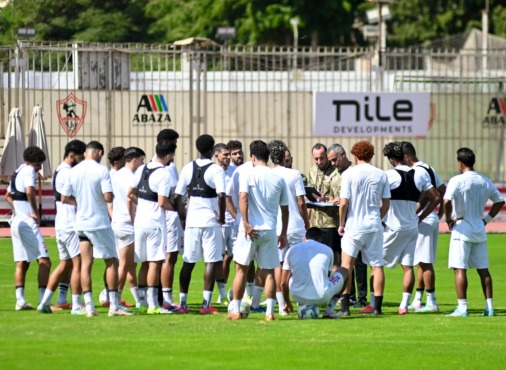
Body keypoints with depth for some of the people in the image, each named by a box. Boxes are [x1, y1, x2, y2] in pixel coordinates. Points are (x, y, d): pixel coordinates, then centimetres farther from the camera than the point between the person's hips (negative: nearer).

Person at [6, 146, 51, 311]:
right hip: (27, 222, -9)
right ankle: (43, 301, -16)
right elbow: (29, 191, -26)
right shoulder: (28, 171, -9)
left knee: (22, 263, 12)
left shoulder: (17, 172, 19)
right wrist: (36, 213, -16)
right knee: (44, 261, -9)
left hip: (15, 221, 9)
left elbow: (8, 195, 32)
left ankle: (20, 300, 7)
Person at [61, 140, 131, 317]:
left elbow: (64, 198, 8)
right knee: (111, 262, 4)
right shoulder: (101, 170, -11)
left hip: (81, 222, 5)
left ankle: (89, 307, 1)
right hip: (100, 223, -5)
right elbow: (108, 197, -18)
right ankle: (114, 306, 0)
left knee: (85, 264, 6)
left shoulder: (73, 171, 4)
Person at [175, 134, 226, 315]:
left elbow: (177, 195, 4)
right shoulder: (216, 170, -8)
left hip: (191, 220, 4)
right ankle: (206, 304, -5)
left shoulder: (188, 168, 5)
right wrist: (221, 216, -8)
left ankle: (183, 303, 12)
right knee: (211, 262, 0)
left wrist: (182, 216, 14)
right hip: (211, 221, -4)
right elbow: (221, 195, -20)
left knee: (188, 262, 11)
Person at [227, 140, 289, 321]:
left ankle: (235, 310, 8)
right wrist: (283, 233, 18)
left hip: (251, 229, -2)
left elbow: (243, 197, -17)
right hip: (270, 230, 3)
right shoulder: (278, 179, 8)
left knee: (242, 269, 7)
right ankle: (269, 311, -1)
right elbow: (285, 209, 11)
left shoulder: (248, 175, -3)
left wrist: (246, 223, -16)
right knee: (268, 272, 6)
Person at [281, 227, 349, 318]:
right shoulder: (327, 250, 8)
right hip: (321, 298, -2)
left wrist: (288, 303, 30)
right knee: (344, 271, 23)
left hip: (299, 297, 2)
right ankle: (329, 310, 12)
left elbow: (284, 283, 12)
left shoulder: (292, 250, 9)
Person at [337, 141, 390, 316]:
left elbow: (344, 203, -9)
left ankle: (345, 306, -2)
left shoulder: (349, 174, -7)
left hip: (354, 225, -2)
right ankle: (377, 306, 5)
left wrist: (341, 224, 3)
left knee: (346, 266, 3)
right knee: (377, 266, 6)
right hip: (374, 226, 2)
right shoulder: (381, 175, 3)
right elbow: (386, 204, 6)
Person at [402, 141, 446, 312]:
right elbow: (444, 192, 19)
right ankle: (417, 301, 20)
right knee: (423, 262, 14)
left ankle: (431, 302, -5)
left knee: (425, 263, -6)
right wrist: (440, 214, 18)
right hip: (433, 219, 10)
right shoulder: (429, 169, 15)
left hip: (423, 221, -10)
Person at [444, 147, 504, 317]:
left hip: (462, 229, -6)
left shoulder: (457, 181, -12)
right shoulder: (485, 182, 7)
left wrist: (449, 219, -9)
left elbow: (447, 201, -24)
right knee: (483, 269, 10)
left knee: (460, 269, -4)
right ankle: (489, 306, 9)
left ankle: (462, 307, -9)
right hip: (479, 230, 6)